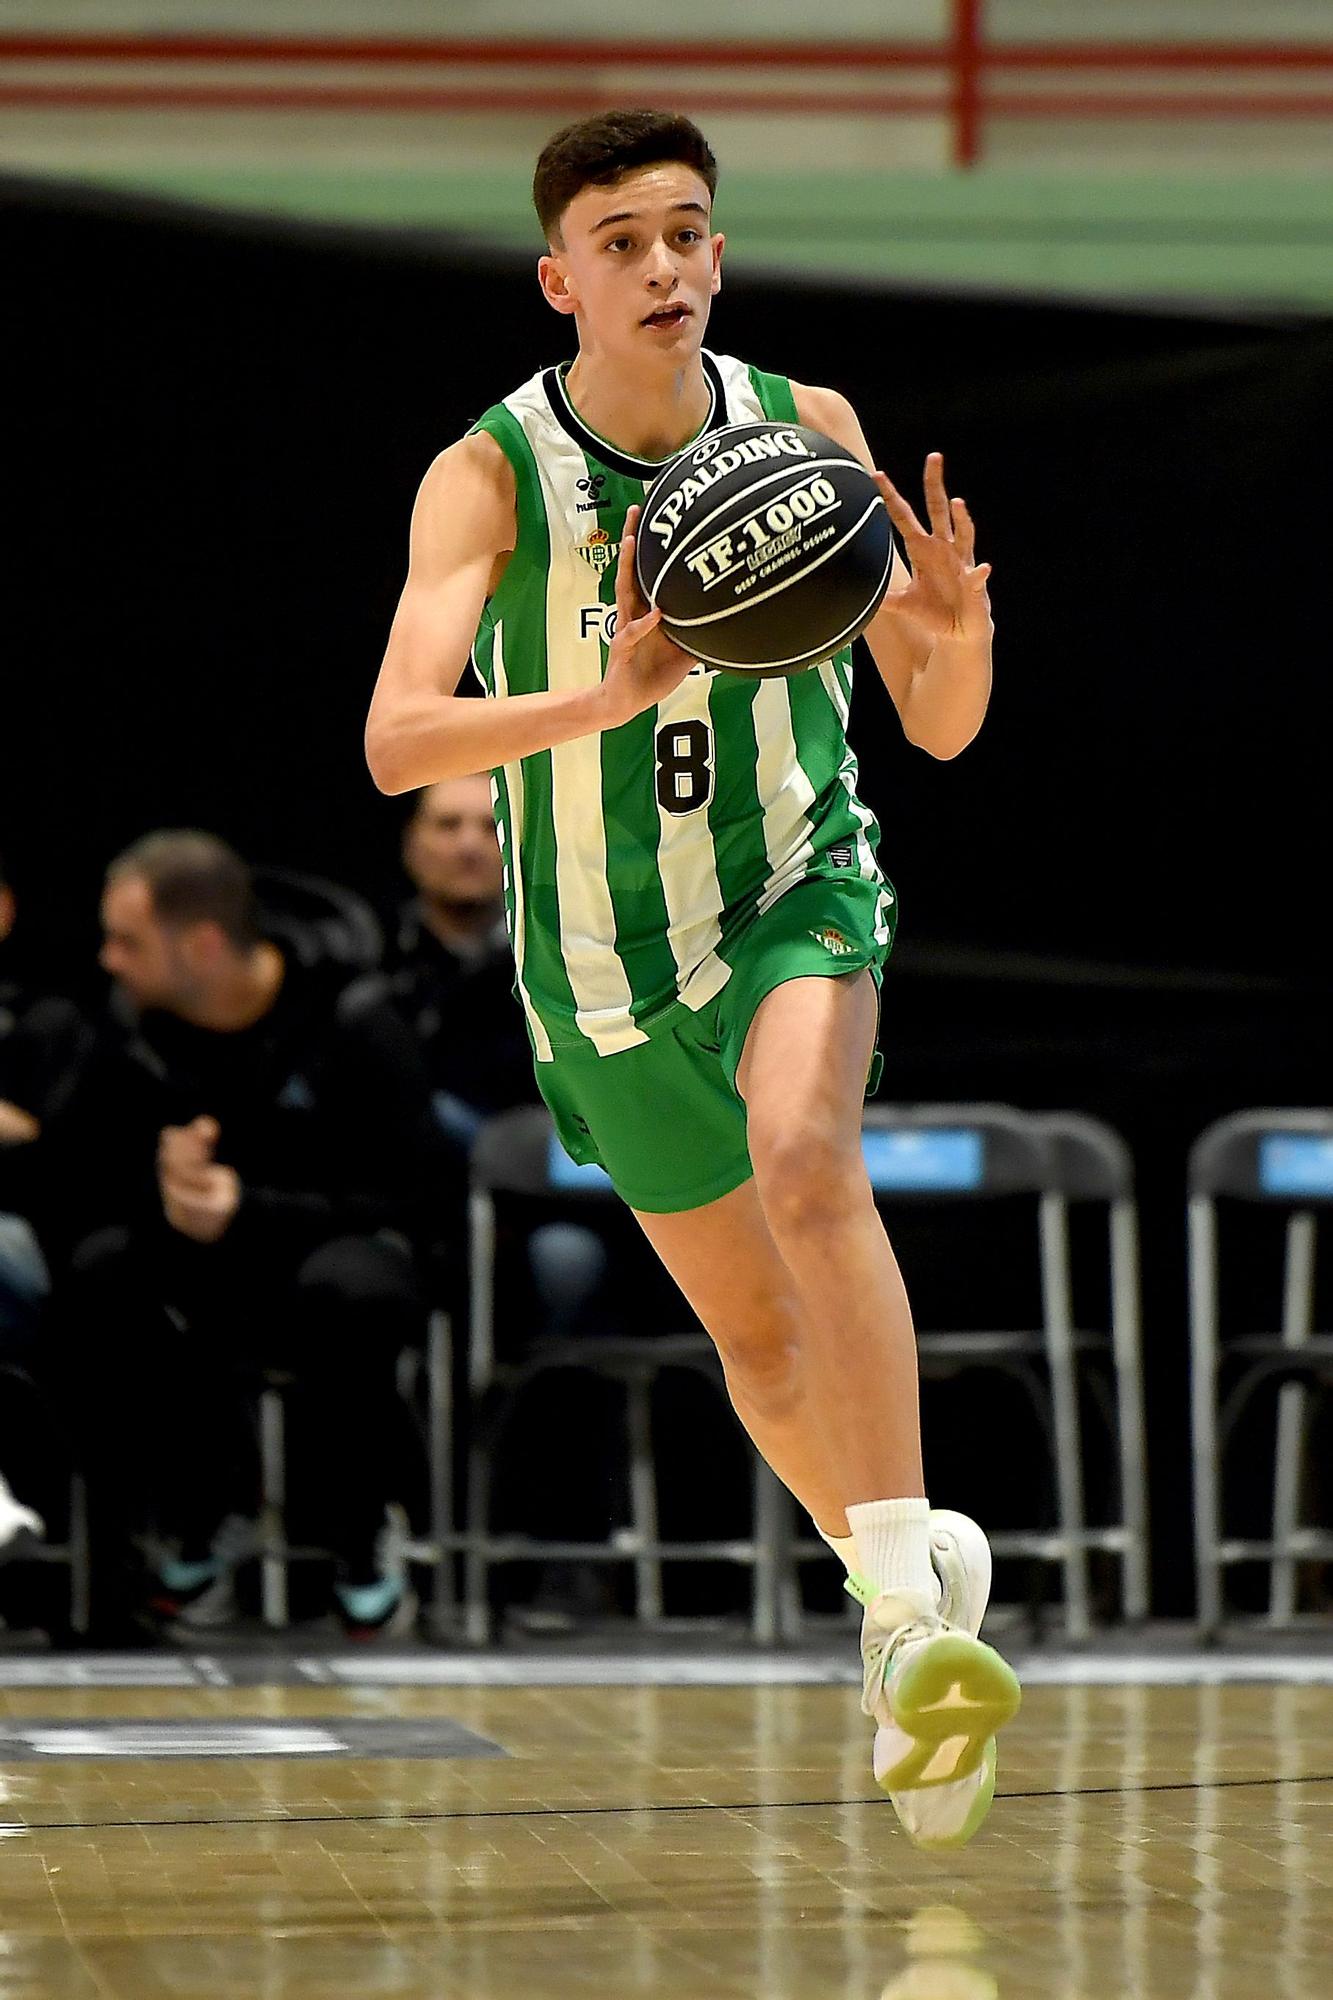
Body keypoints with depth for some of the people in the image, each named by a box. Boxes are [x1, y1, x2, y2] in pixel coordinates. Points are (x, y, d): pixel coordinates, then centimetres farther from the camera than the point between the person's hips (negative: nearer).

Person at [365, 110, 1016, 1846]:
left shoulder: (811, 431, -9)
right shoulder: (490, 476, -16)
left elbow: (940, 727, -4)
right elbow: (398, 741, -30)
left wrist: (961, 640, -27)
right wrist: (601, 701, -45)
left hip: (800, 889, -1)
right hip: (611, 965, 1)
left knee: (804, 1157, -32)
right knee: (759, 1336, 12)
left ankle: (911, 1617, -34)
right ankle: (904, 1557, 40)